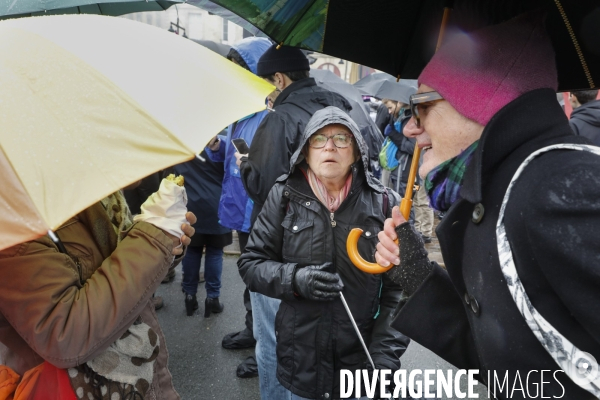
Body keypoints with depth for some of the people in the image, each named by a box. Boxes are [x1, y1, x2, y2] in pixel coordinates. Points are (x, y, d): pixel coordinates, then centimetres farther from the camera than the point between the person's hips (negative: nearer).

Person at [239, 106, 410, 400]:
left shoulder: (384, 203, -7)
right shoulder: (284, 196, -5)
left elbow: (398, 288, -6)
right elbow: (251, 263, 0)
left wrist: (385, 357, -12)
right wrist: (294, 279, -17)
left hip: (361, 360, 0)